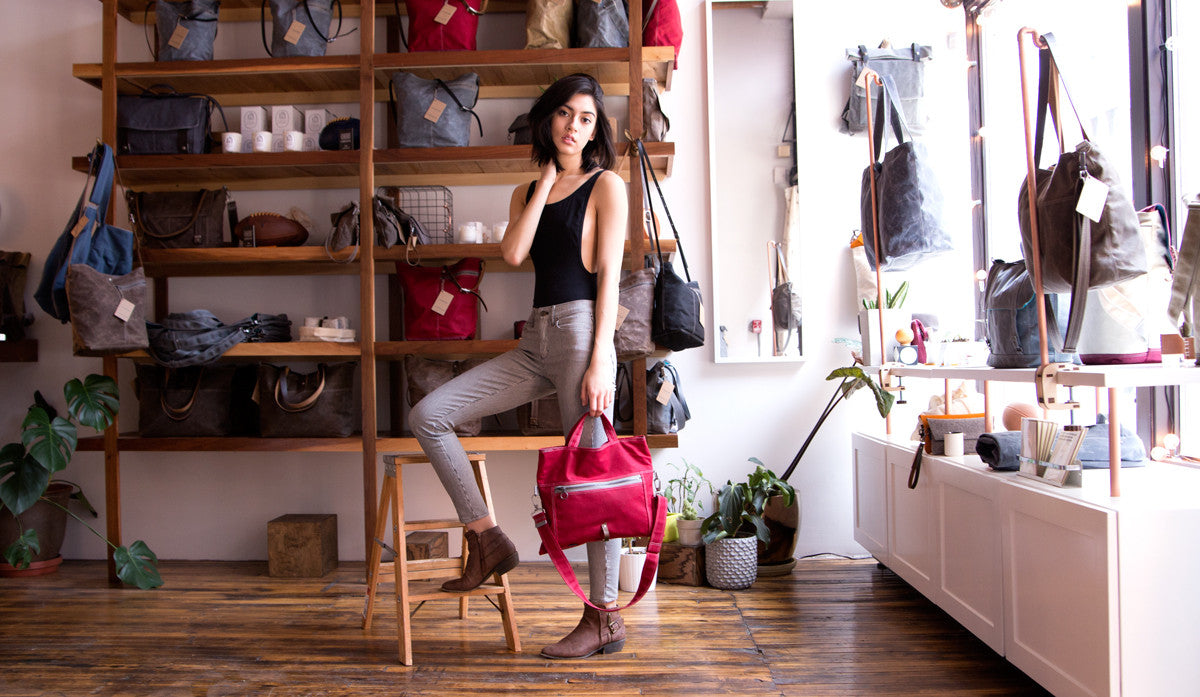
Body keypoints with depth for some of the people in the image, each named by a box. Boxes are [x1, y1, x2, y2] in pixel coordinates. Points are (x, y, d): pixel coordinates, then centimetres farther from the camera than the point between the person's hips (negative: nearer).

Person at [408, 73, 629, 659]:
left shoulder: (606, 186, 2)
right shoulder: (528, 191, 19)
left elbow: (609, 276, -7)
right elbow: (512, 253, -1)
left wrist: (600, 359, -15)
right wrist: (545, 182, 5)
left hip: (581, 330, -6)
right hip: (537, 338, 7)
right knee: (428, 416, -2)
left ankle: (604, 618, 7)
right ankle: (486, 540, 7)